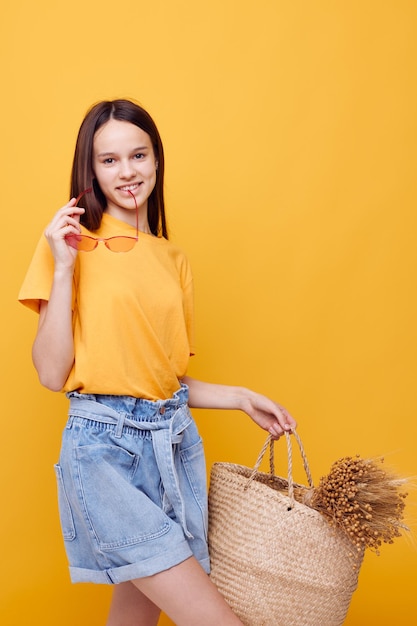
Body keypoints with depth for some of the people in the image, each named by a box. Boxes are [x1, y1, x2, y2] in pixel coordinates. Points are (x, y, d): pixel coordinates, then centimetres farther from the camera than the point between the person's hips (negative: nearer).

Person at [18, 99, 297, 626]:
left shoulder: (174, 260, 13)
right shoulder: (73, 243, -2)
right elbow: (52, 374, -8)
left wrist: (241, 397, 9)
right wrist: (64, 267, -13)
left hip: (175, 443, 5)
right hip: (103, 446, -5)